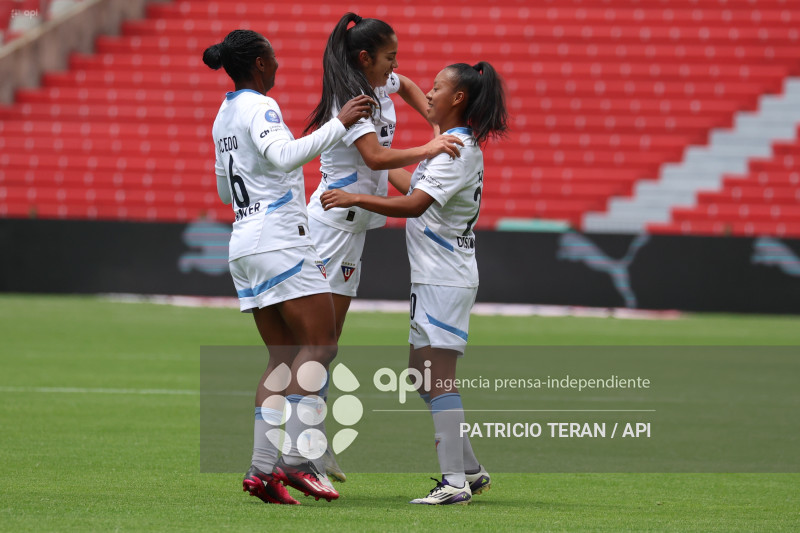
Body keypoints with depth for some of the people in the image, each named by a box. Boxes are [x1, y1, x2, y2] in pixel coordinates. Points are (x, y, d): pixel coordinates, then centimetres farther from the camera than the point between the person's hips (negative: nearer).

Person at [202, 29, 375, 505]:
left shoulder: (224, 115, 19)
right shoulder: (259, 107, -9)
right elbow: (283, 155, -28)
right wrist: (339, 124, -26)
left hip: (244, 243, 9)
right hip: (280, 238, -9)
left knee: (284, 356, 7)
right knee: (320, 344, -9)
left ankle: (263, 468, -4)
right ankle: (296, 460, -20)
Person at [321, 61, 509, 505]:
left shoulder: (459, 149, -16)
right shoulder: (454, 144, 15)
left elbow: (414, 205, -27)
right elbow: (416, 185, 30)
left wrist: (355, 198, -29)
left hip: (446, 280, -10)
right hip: (433, 278, 10)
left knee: (439, 377, -13)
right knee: (421, 375, 14)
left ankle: (455, 482, -15)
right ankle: (470, 469, 18)